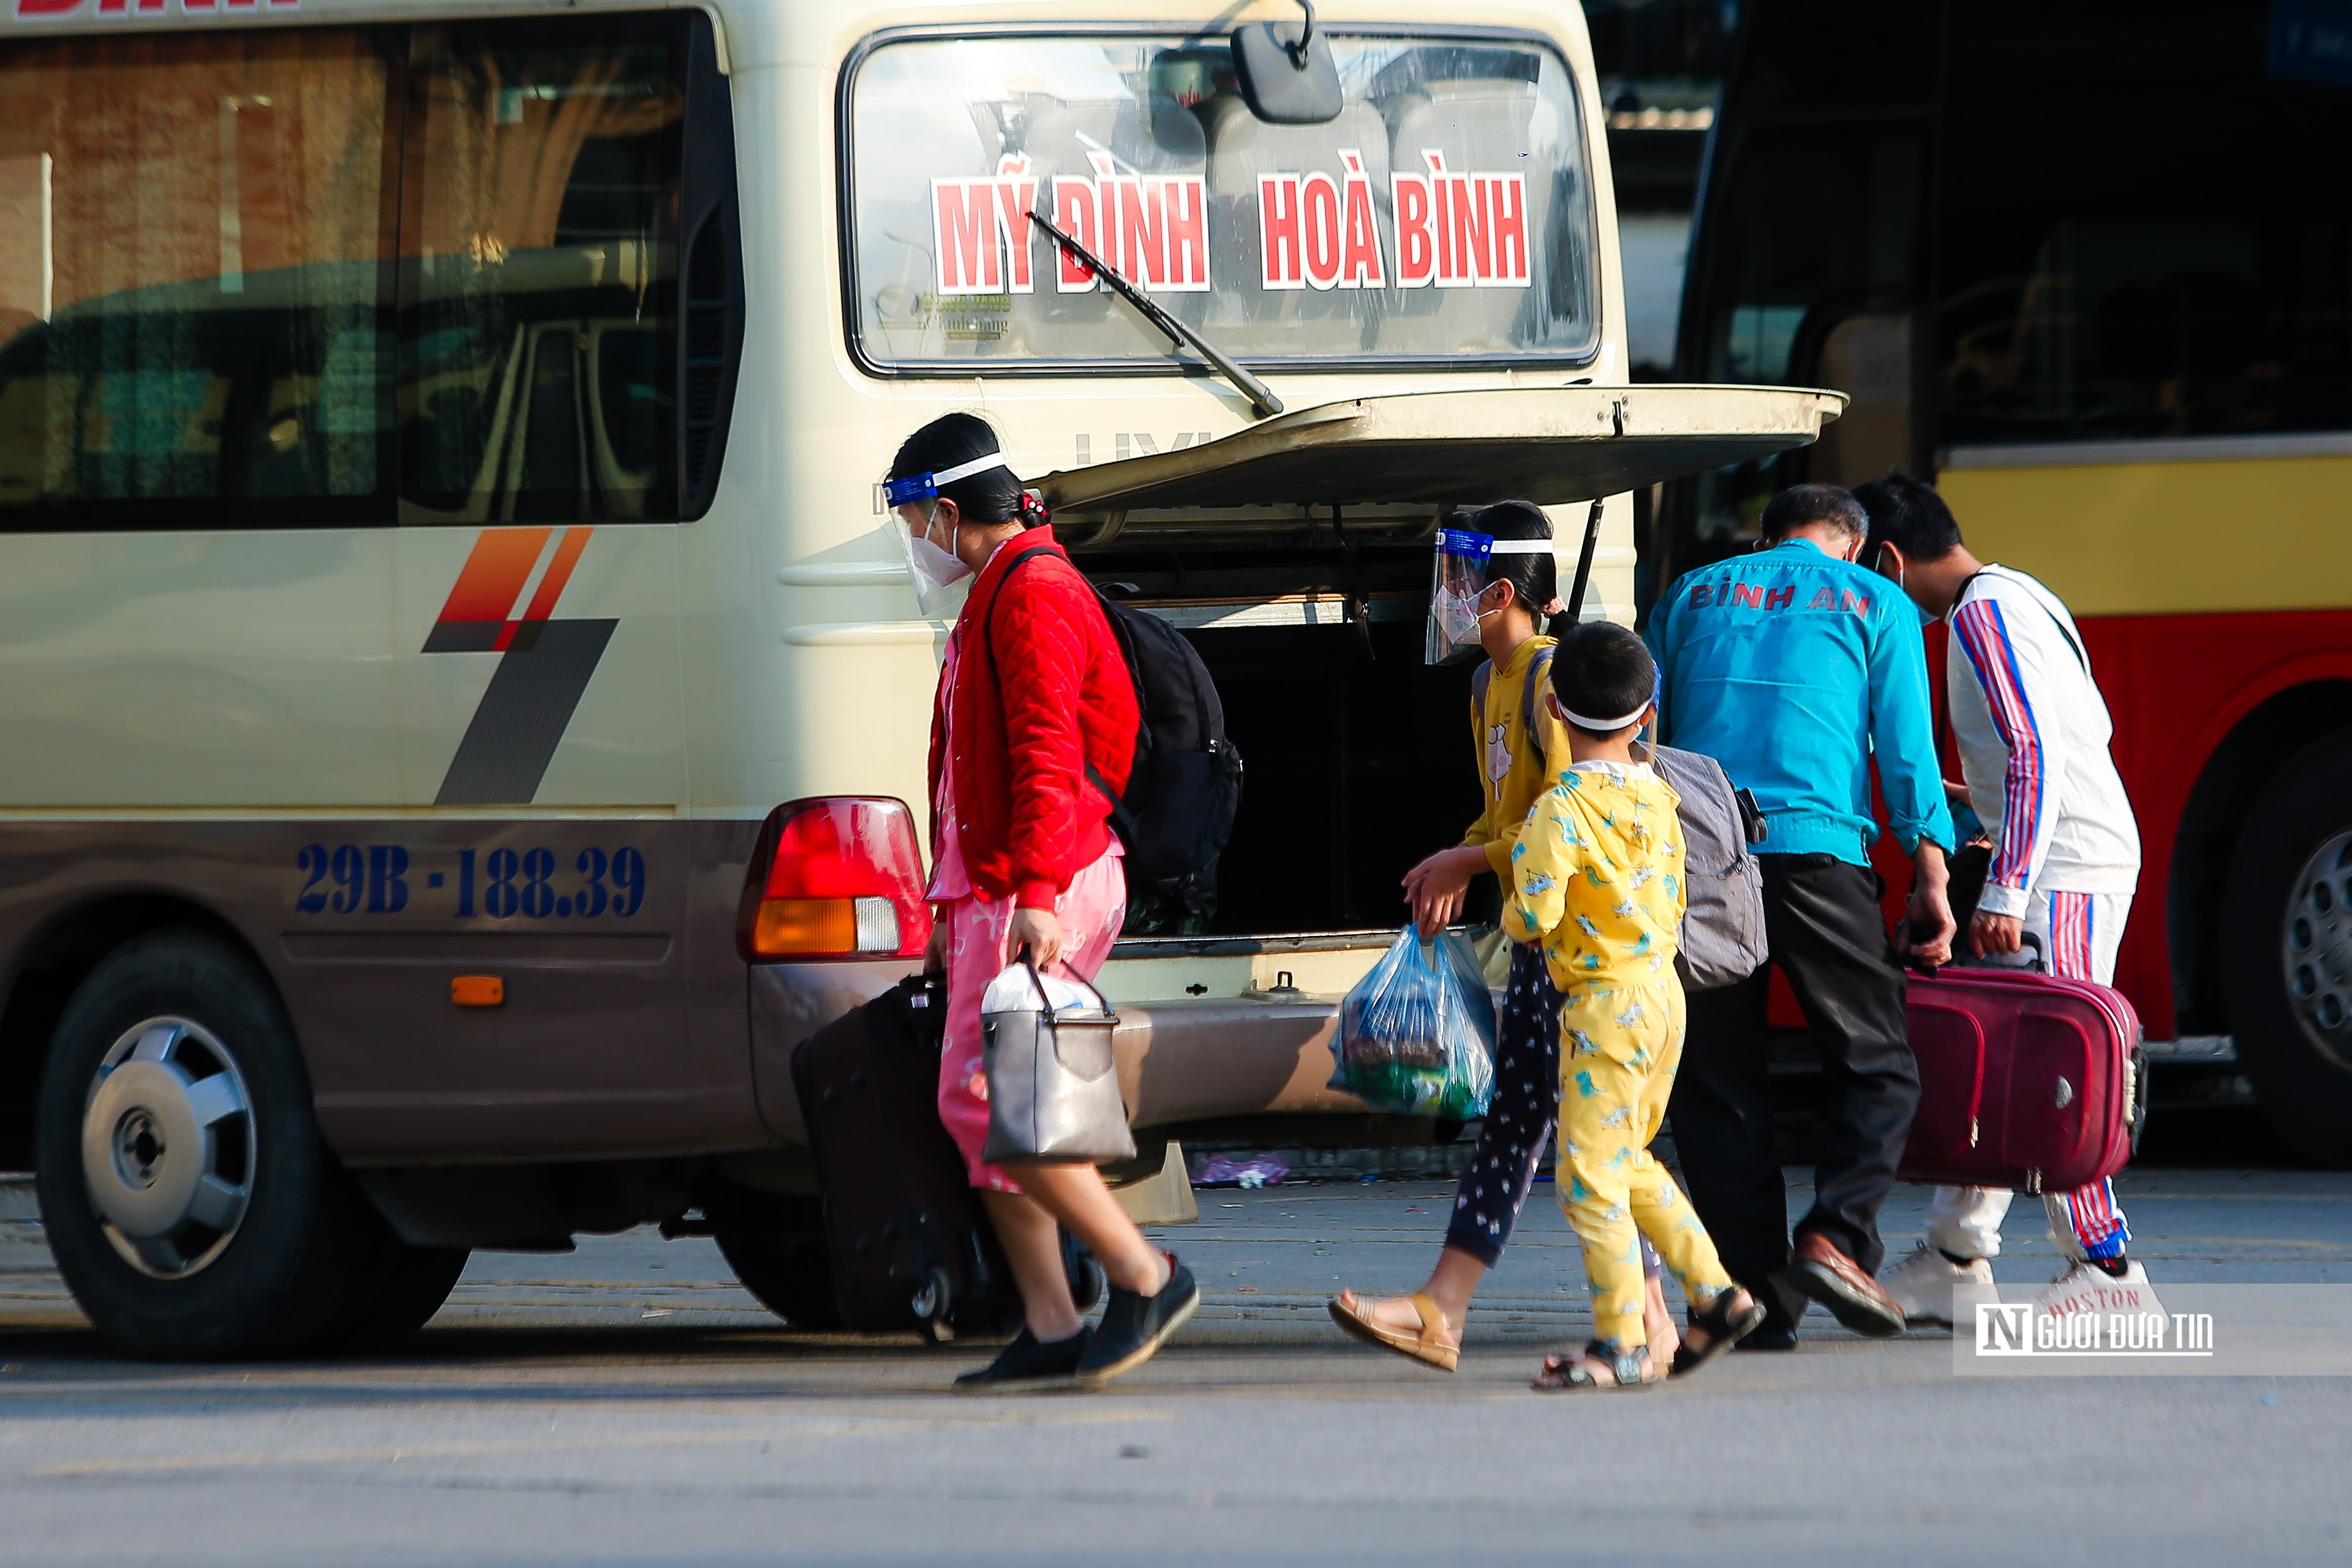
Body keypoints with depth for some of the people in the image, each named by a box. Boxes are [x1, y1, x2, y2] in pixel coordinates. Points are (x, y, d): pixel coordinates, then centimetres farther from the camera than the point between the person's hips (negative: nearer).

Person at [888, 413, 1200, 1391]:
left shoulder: (1033, 594, -11)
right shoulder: (996, 598, 22)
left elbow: (1047, 759, -22)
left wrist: (1037, 894, -30)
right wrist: (954, 904, 30)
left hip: (1040, 896, -11)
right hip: (992, 894, 11)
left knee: (985, 1099, -16)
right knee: (982, 1111, 5)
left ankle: (1146, 1279, -11)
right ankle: (1050, 1332, 4)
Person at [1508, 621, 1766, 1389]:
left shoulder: (1561, 810, -16)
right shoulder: (1658, 797, 6)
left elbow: (1535, 916, -20)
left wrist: (1513, 914, 2)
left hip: (1604, 1004, -8)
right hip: (1664, 990, 8)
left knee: (1590, 1176, -2)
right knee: (1629, 1163, 22)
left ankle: (1620, 1345, -3)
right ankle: (1716, 1294, 20)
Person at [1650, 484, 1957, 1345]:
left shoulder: (1692, 596, 20)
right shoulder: (1875, 605, 12)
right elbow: (1907, 749, 4)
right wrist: (1931, 881, 3)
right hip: (1816, 848, -3)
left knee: (1717, 1081, 5)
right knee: (1874, 1063, 5)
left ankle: (1758, 1293, 0)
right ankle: (1837, 1235, -15)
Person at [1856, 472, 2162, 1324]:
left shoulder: (1983, 615, -13)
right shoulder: (2020, 597, 18)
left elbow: (2036, 751, -21)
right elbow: (2092, 728, 24)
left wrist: (2005, 892, -24)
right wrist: (1986, 798, 27)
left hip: (2063, 870, -10)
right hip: (2091, 858, 10)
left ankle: (2106, 1266, -10)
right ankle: (1955, 1262, 16)